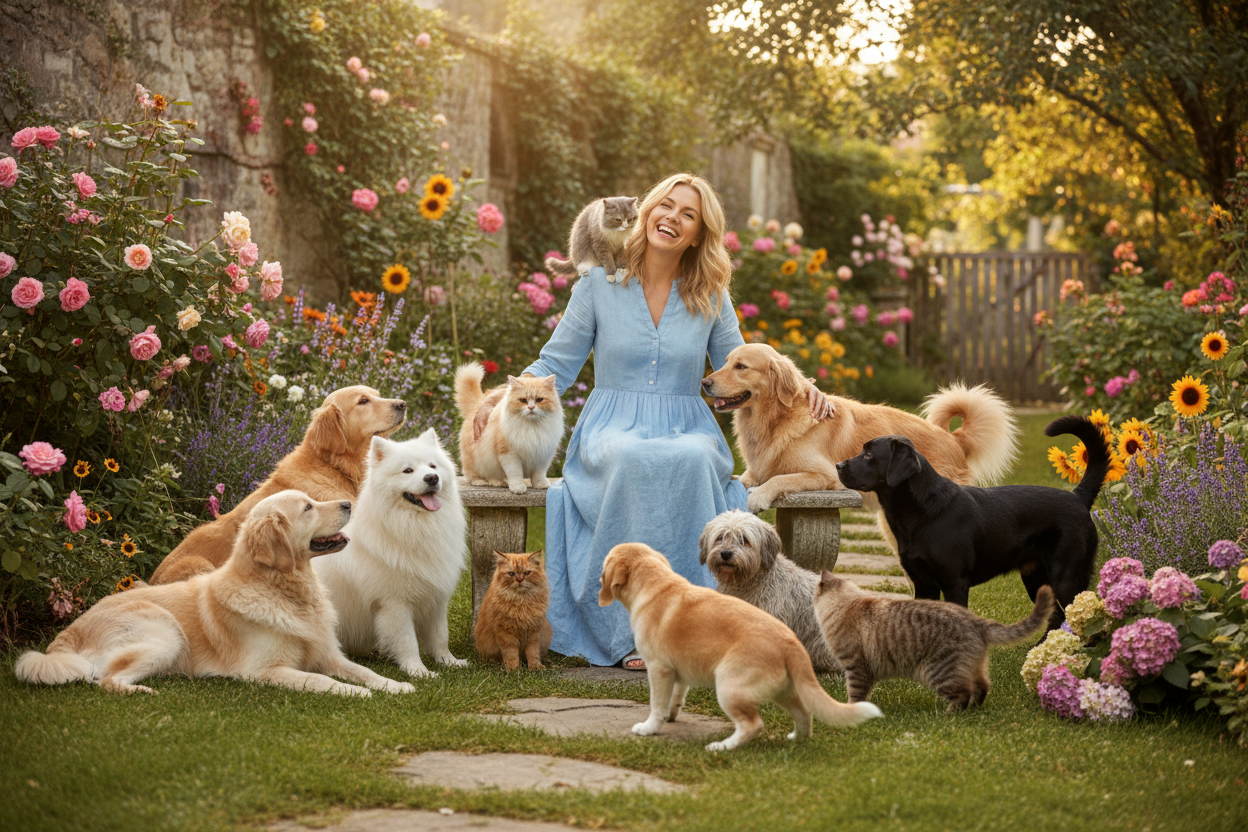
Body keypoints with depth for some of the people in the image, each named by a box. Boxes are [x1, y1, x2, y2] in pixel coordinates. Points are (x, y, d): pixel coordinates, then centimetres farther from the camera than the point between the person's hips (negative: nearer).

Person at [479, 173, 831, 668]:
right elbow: (556, 365, 9)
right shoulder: (599, 284, 6)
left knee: (691, 461, -38)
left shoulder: (710, 299, 11)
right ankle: (632, 635, -35)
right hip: (614, 429, -1)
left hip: (686, 429, 1)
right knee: (633, 460, -39)